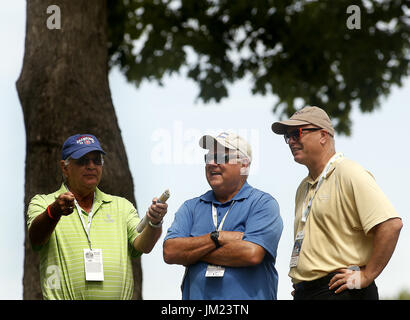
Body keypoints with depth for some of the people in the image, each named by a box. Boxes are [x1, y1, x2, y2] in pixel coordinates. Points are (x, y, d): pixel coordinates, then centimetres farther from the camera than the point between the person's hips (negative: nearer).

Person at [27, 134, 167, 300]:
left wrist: (154, 223, -16)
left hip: (118, 295, 3)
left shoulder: (122, 206, 19)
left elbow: (142, 245, 5)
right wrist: (54, 211, -27)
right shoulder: (42, 203, 11)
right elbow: (35, 238, -8)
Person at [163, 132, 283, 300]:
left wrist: (192, 252, -7)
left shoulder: (263, 203, -1)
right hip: (195, 295, 3)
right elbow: (170, 252, -1)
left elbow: (252, 254, -15)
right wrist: (217, 237, -12)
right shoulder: (191, 207, 12)